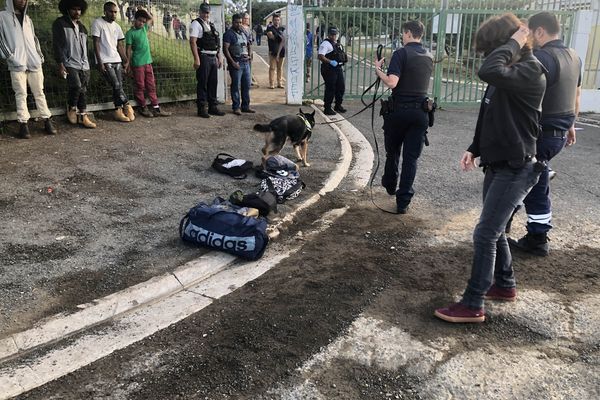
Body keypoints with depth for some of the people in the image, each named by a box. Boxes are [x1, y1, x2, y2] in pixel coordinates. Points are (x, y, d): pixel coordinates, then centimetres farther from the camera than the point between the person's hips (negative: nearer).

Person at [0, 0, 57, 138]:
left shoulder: (27, 18, 19)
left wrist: (40, 55, 10)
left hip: (34, 62, 4)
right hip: (17, 64, -4)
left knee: (39, 93, 4)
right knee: (21, 94, -5)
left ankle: (47, 121, 6)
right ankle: (23, 124, -4)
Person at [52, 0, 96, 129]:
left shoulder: (82, 26, 20)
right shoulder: (60, 23, 1)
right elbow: (57, 45, -6)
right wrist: (61, 65, -14)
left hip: (84, 65, 6)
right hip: (70, 64, -6)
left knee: (83, 91, 4)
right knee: (76, 86, -23)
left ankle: (83, 116, 10)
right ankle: (71, 108, 1)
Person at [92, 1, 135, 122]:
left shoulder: (116, 26, 14)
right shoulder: (98, 23, -4)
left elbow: (119, 45, 14)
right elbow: (96, 43, -7)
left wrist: (125, 59, 2)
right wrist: (100, 62, -13)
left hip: (117, 61, 6)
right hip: (105, 61, -6)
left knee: (118, 86, 1)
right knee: (116, 86, -12)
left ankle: (118, 111, 4)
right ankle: (127, 106, 3)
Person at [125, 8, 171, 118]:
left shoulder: (144, 28, 11)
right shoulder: (130, 33, -6)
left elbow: (151, 18, 28)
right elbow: (128, 50, -7)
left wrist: (145, 11, 11)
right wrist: (128, 64, -10)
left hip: (148, 62, 6)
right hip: (138, 64, -6)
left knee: (151, 86, 6)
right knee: (140, 87, 2)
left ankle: (156, 109, 7)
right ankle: (143, 108, 11)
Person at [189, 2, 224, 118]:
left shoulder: (211, 25, 18)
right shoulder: (196, 24, -5)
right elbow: (192, 41, -14)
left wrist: (219, 57, 17)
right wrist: (196, 59, -22)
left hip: (213, 58, 8)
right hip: (203, 57, -7)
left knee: (213, 83, 11)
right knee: (202, 84, -4)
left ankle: (212, 107, 20)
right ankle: (202, 109, 2)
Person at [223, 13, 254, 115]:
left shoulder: (244, 33, 15)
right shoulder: (229, 34, -6)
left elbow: (249, 45, 25)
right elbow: (225, 49, -13)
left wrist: (249, 55, 6)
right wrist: (232, 62, -18)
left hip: (246, 62, 7)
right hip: (236, 63, -7)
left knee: (247, 85, 10)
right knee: (236, 86, -2)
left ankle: (245, 106, 19)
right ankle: (236, 107, 5)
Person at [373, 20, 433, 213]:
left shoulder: (401, 53, -11)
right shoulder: (429, 57, 9)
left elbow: (392, 82, -22)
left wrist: (378, 69, -5)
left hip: (399, 109, -4)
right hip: (420, 111, 4)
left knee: (392, 151, 19)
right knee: (411, 157, 3)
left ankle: (390, 184, 40)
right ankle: (403, 201, 1)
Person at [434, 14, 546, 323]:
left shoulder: (530, 71, -19)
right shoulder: (508, 72, 10)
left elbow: (488, 71, -39)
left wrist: (513, 42, -24)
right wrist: (474, 149, 8)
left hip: (516, 169, -10)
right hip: (498, 164, 10)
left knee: (485, 234, -8)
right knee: (495, 230, 19)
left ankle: (472, 305, 2)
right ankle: (505, 285, 36)